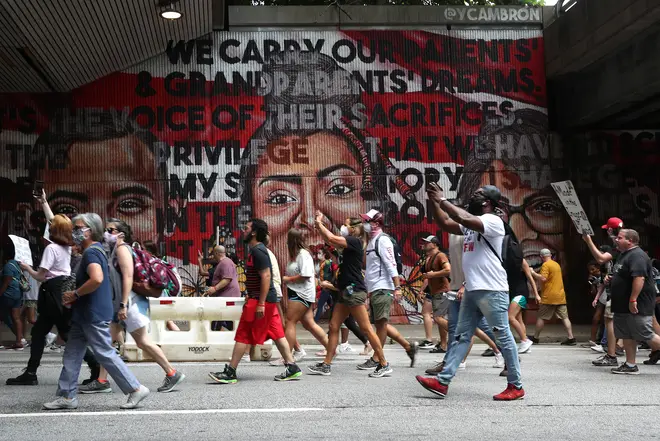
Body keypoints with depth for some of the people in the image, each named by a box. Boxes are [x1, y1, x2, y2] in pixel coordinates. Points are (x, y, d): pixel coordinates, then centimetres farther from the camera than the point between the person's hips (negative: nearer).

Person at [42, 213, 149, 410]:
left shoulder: (91, 252, -17)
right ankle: (67, 396, 17)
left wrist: (75, 294, -20)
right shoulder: (96, 250, 15)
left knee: (106, 354, -4)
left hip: (94, 316, -10)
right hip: (84, 316, 10)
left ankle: (136, 389, 3)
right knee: (71, 356, 12)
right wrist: (73, 297, 15)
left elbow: (97, 279, -35)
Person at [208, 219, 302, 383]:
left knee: (243, 336, -5)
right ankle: (292, 367, 11)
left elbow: (266, 276, -22)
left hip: (260, 300, -10)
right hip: (267, 300, 10)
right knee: (276, 334, 10)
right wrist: (251, 298, 23)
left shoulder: (257, 251, -15)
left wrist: (260, 303, -24)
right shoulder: (256, 250, 17)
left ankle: (229, 373, 0)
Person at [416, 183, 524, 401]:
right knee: (462, 336, 7)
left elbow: (464, 218, -27)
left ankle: (516, 386, 7)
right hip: (472, 291, 9)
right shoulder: (471, 224, 18)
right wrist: (434, 202, 4)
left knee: (503, 338, -1)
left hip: (492, 291, -9)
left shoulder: (493, 221, -11)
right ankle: (443, 381, 7)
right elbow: (445, 224, 16)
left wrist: (442, 200, -19)